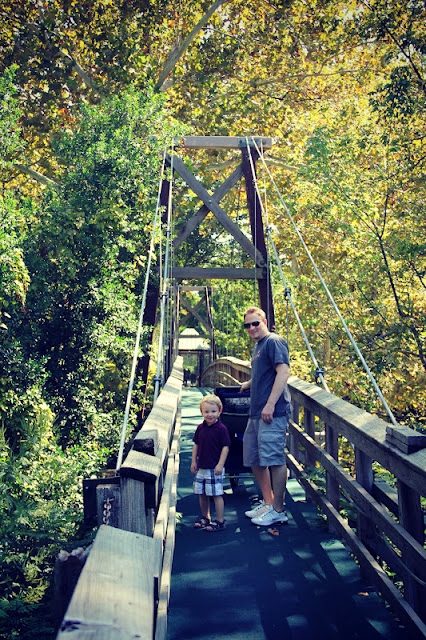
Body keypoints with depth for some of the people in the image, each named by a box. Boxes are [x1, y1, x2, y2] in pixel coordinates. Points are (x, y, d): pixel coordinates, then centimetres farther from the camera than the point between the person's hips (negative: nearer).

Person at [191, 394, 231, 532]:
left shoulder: (221, 429, -12)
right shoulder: (200, 428, 5)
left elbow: (226, 447, -11)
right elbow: (196, 444, 14)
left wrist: (220, 465, -15)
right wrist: (193, 461, 11)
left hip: (214, 468, -6)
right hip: (201, 467, 6)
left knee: (216, 494, -3)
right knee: (202, 494, 14)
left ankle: (220, 521, 7)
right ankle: (205, 517, 30)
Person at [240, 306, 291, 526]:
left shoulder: (274, 341, -8)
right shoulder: (258, 345, 21)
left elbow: (283, 371, -20)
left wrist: (270, 405, -25)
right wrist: (248, 384, 36)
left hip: (272, 413, -10)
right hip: (256, 413, 10)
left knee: (274, 459, -7)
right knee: (254, 460, 14)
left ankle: (278, 511, 2)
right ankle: (268, 503, 26)